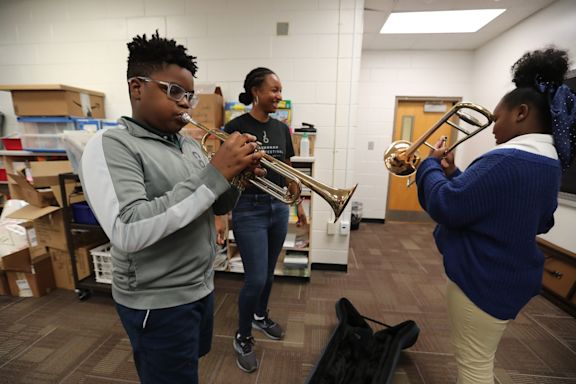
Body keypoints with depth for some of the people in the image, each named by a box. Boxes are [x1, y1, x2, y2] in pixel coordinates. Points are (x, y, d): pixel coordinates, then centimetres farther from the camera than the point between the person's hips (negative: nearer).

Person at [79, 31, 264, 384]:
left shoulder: (189, 145, 3)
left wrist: (236, 177, -16)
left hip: (202, 286, 7)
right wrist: (214, 174, -31)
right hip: (159, 301, -6)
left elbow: (219, 207, 6)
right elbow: (128, 232, -31)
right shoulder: (110, 146, -17)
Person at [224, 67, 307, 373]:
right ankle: (242, 337, 26)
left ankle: (261, 316, 45)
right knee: (255, 278, -1)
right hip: (249, 209, -6)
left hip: (278, 207, 6)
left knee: (269, 272, 19)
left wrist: (298, 205, 15)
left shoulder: (281, 128, 9)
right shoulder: (236, 127, -9)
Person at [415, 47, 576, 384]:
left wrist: (431, 165, -12)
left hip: (483, 278, -10)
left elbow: (446, 206, -27)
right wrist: (454, 174, 2)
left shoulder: (505, 161, -26)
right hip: (511, 275, 10)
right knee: (481, 356, 29)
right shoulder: (548, 162, 8)